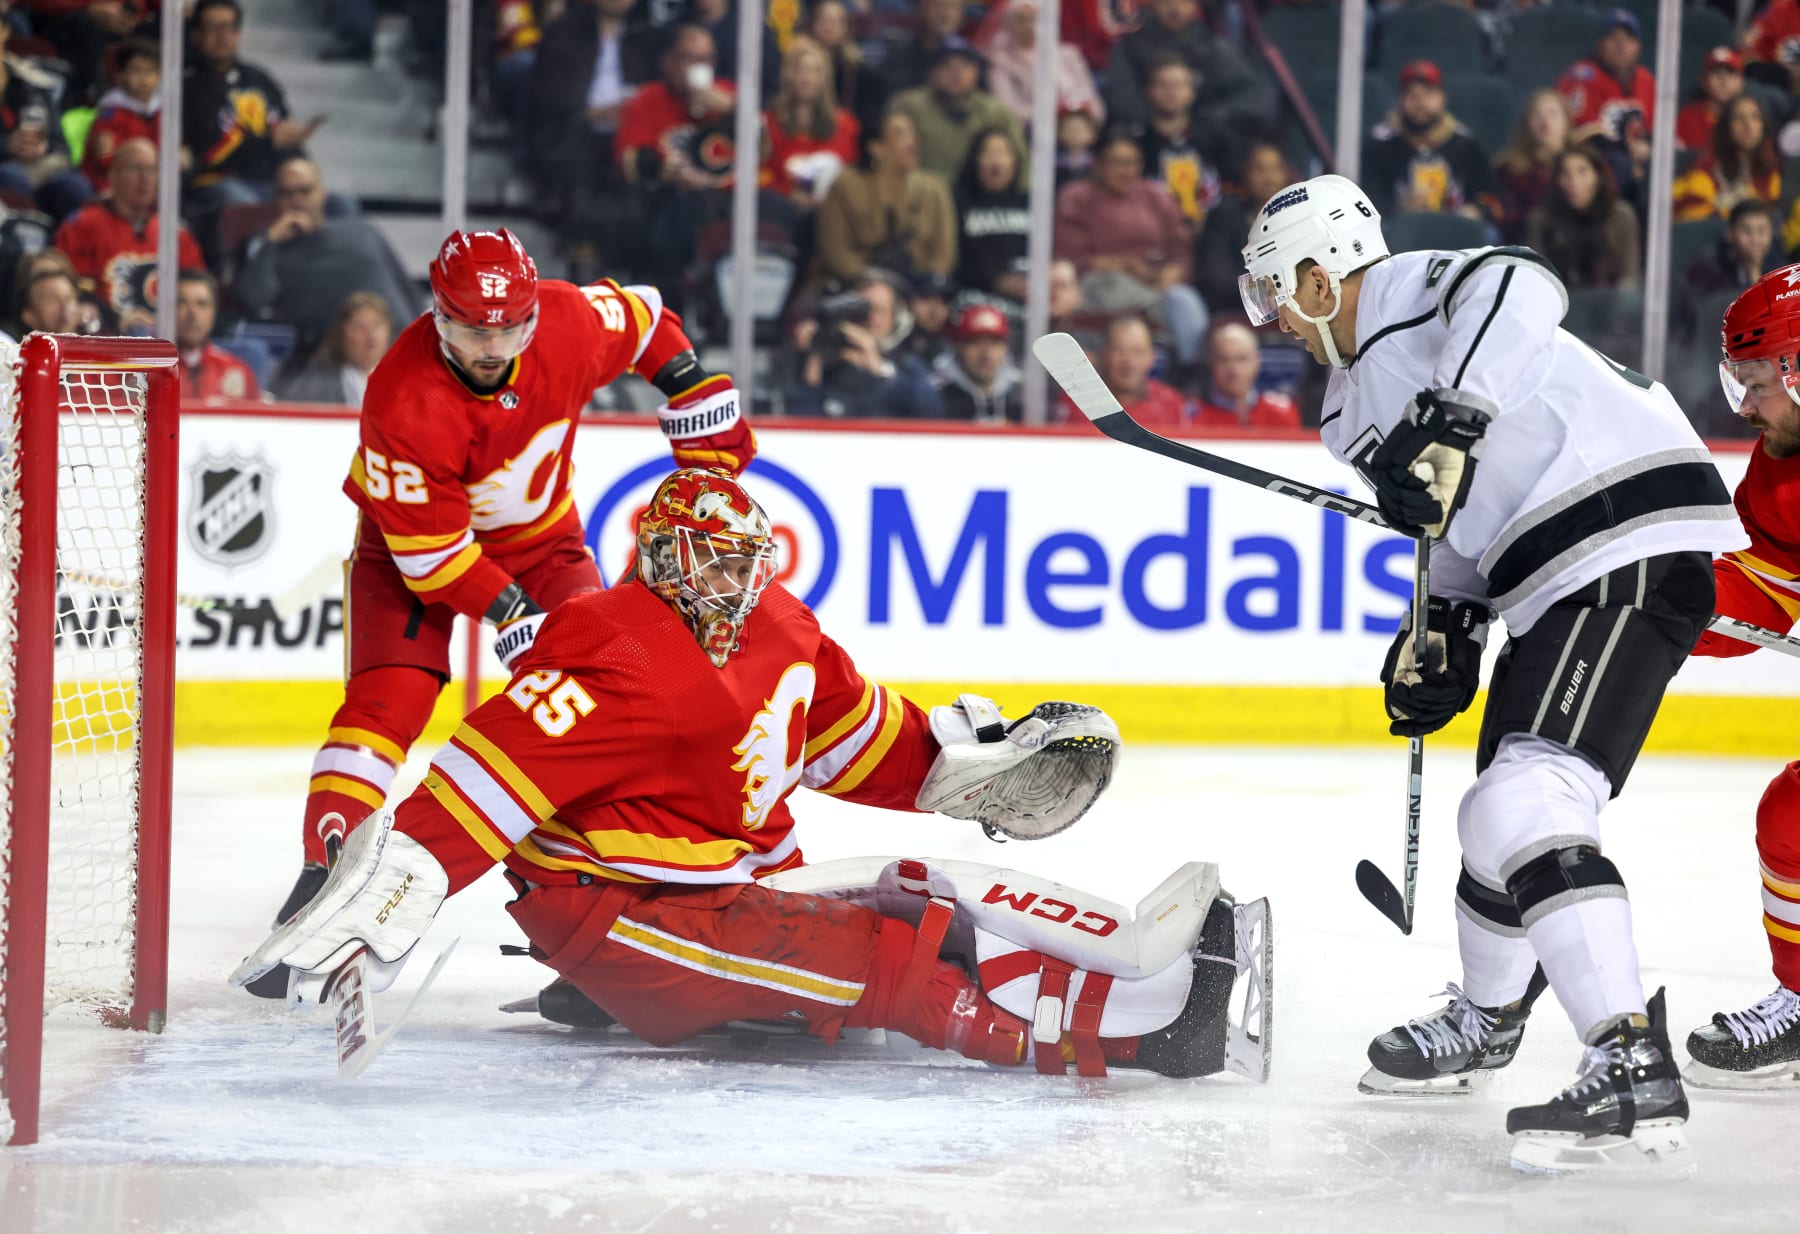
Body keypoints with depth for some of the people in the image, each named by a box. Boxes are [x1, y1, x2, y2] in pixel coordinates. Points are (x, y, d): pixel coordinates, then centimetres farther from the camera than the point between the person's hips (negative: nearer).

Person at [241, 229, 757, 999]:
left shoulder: (572, 322, -24)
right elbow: (428, 548, -29)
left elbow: (642, 319, 1)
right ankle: (323, 879, -27)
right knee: (387, 698, -22)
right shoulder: (404, 401, -35)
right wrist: (510, 615, -31)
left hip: (538, 531, 5)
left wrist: (698, 397, -1)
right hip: (413, 538, -5)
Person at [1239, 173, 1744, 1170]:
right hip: (1560, 583, 11)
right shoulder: (1359, 398, 22)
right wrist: (1443, 630, 15)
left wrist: (1446, 424, -35)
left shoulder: (1412, 291, -8)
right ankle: (1486, 1018, 50)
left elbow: (1516, 290, -30)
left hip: (1629, 552, -11)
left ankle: (1636, 1080, -31)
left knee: (1529, 806, -23)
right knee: (1501, 808, 25)